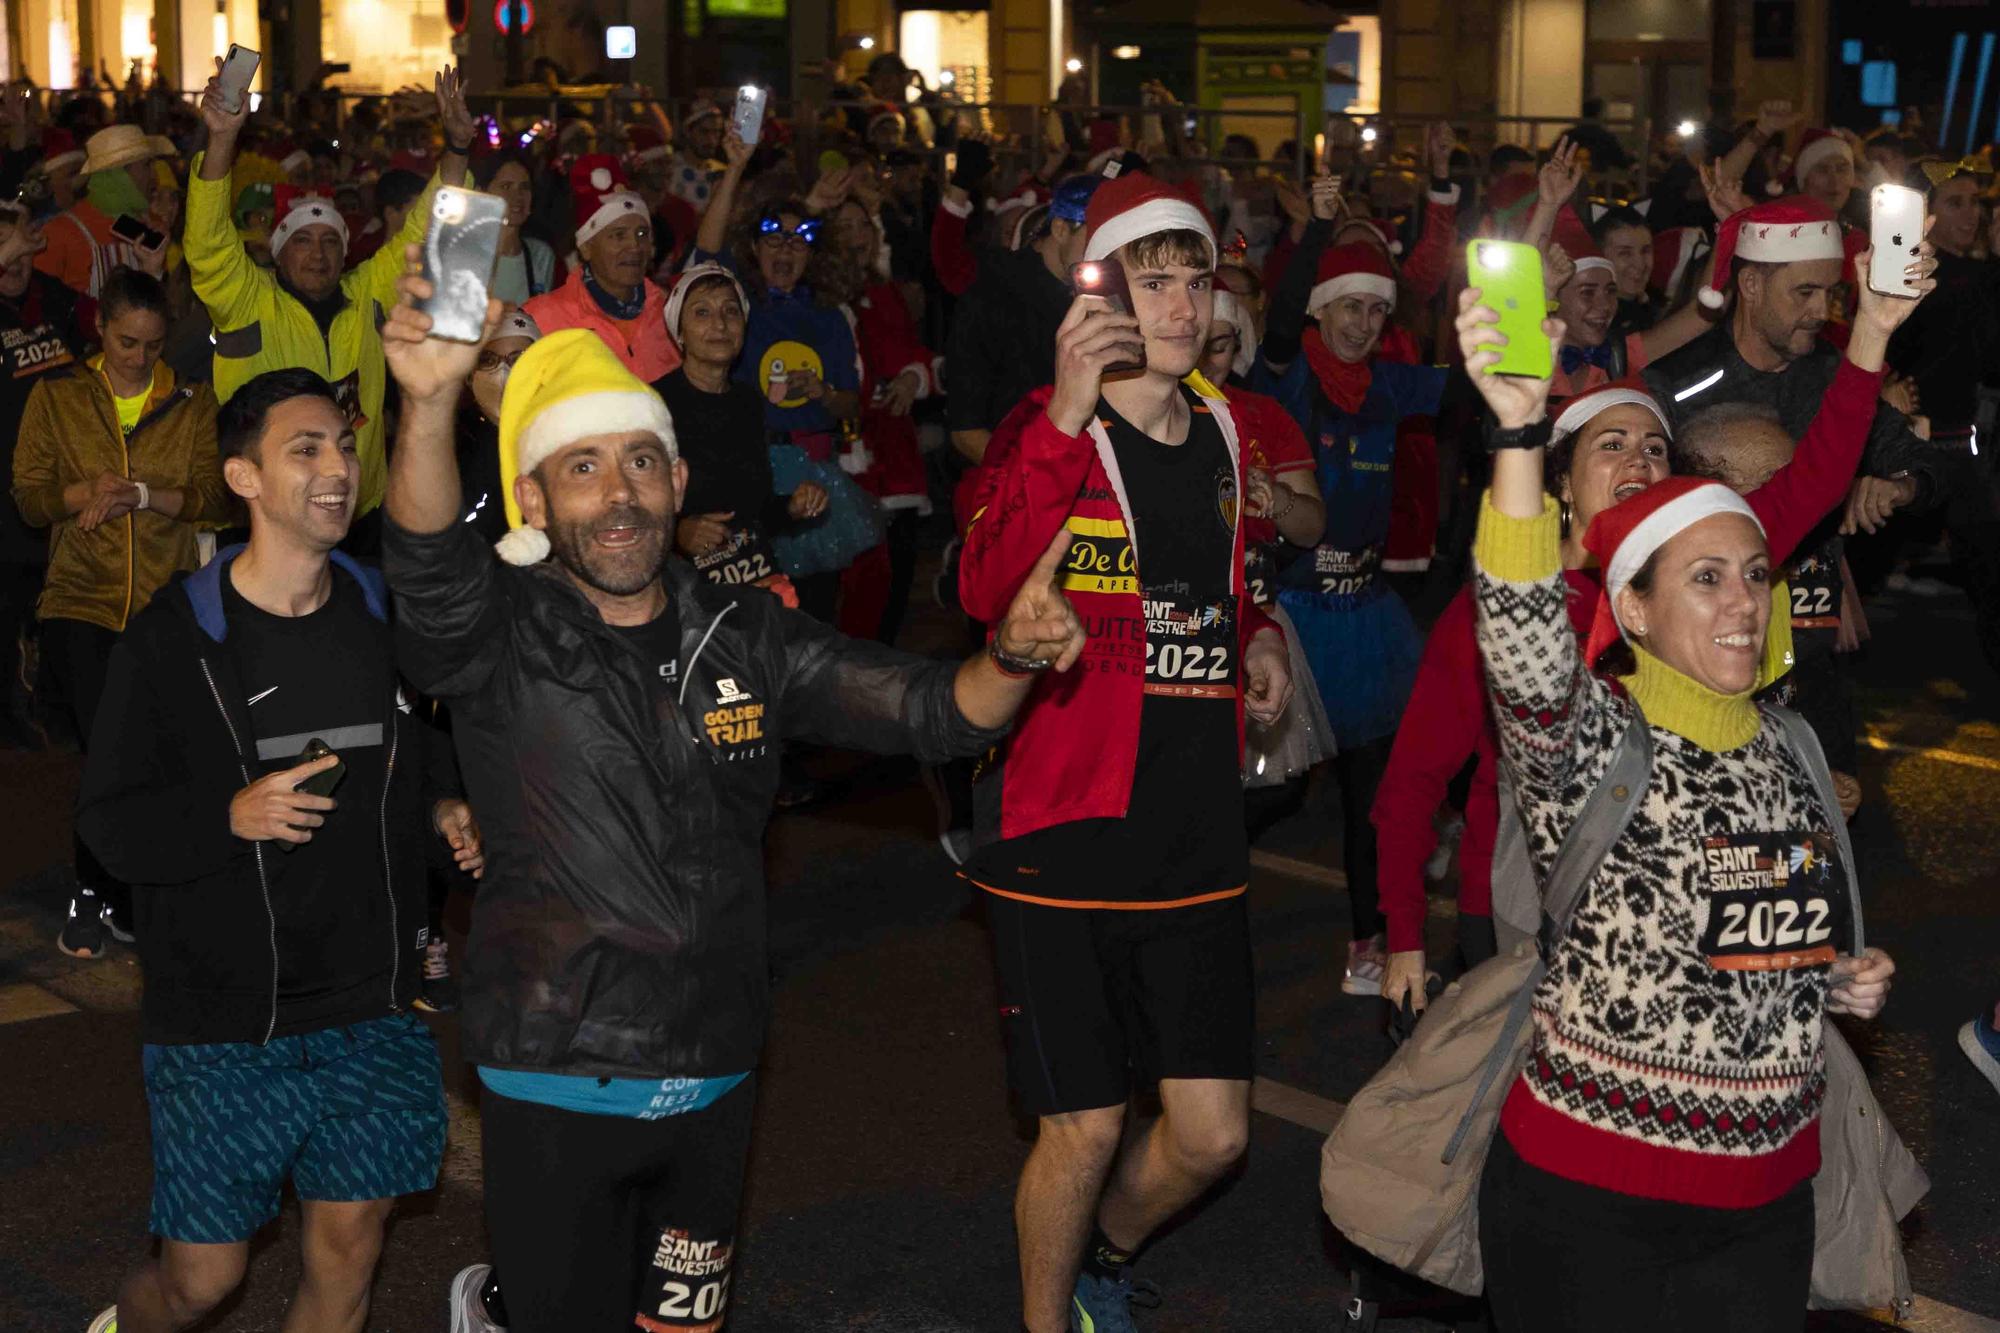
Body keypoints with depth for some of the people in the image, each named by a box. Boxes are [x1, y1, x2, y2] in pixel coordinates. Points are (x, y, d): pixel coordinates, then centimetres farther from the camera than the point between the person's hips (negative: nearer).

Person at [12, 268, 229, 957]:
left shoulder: (194, 402, 7)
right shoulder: (57, 397, 7)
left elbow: (216, 495, -2)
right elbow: (28, 493, 4)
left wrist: (142, 495, -17)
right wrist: (84, 494, -16)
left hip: (164, 602, 1)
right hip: (81, 598, -1)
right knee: (111, 751, -13)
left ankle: (107, 898, 19)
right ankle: (95, 895, 7)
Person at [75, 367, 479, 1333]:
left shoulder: (384, 619, 5)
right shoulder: (173, 637, -7)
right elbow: (109, 821, -6)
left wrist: (445, 815, -2)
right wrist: (232, 815, -23)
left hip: (371, 1011, 4)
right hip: (222, 1025, -3)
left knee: (347, 1252, 7)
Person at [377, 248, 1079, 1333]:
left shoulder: (746, 640, 2)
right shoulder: (501, 639, -9)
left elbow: (931, 711, -2)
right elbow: (430, 567, -30)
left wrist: (1013, 655, -25)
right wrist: (431, 402, -49)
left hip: (714, 1081, 4)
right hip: (558, 1088, -4)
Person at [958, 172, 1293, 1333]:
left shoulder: (1223, 435, 10)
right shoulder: (1048, 434, -9)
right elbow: (988, 591, -30)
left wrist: (1257, 637, 7)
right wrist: (1068, 417, -40)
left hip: (1197, 839, 5)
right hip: (1064, 835, -5)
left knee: (1213, 1135, 7)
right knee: (1085, 1129, 1)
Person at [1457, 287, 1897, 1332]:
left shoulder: (1788, 752, 7)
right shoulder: (1592, 740, -13)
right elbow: (1526, 650, -37)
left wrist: (1840, 982, 2)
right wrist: (1520, 428, -48)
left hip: (1769, 1192, 6)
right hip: (1591, 1199, -6)